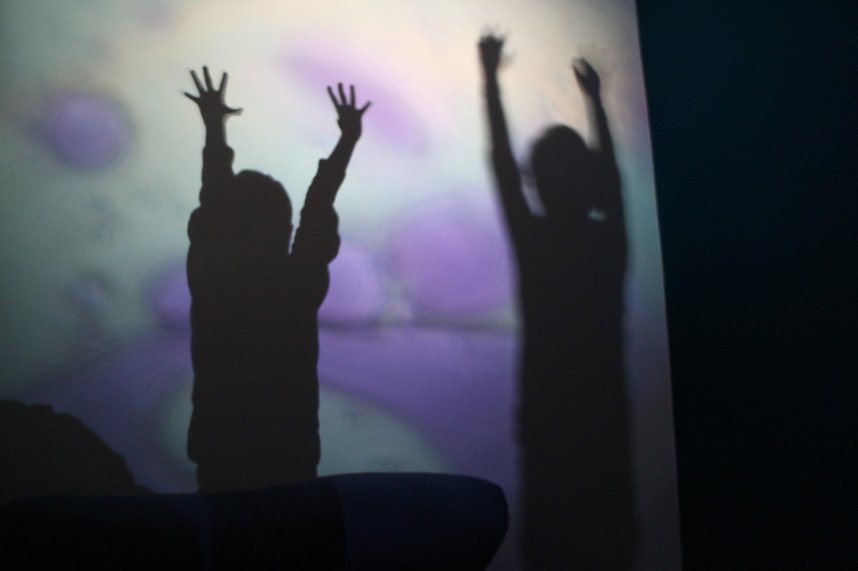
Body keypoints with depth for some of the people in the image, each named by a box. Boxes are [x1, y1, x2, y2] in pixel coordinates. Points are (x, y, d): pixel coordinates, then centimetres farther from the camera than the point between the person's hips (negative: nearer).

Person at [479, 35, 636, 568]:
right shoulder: (609, 237, 0)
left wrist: (491, 78, 10)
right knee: (610, 528, 11)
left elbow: (501, 165, 1)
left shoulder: (534, 239, -8)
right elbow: (611, 173, 17)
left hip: (549, 413, -3)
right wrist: (596, 99, 30)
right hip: (606, 410, 3)